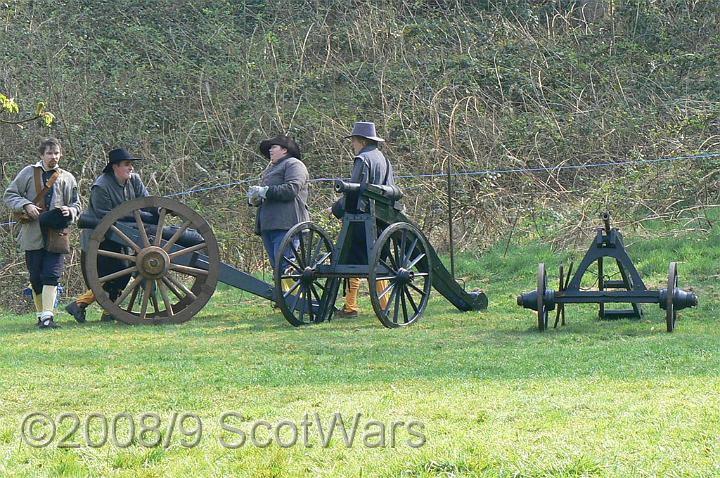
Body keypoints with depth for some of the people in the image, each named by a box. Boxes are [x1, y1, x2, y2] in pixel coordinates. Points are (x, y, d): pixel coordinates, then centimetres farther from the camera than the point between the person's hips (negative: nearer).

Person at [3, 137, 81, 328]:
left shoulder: (67, 178, 9)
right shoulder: (28, 173, 4)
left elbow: (76, 205, 16)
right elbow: (9, 195, 5)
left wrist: (70, 211, -8)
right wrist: (25, 205, -12)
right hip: (32, 235, 0)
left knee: (51, 275, -11)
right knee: (36, 278, 6)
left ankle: (47, 317, -15)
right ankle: (41, 315, 19)